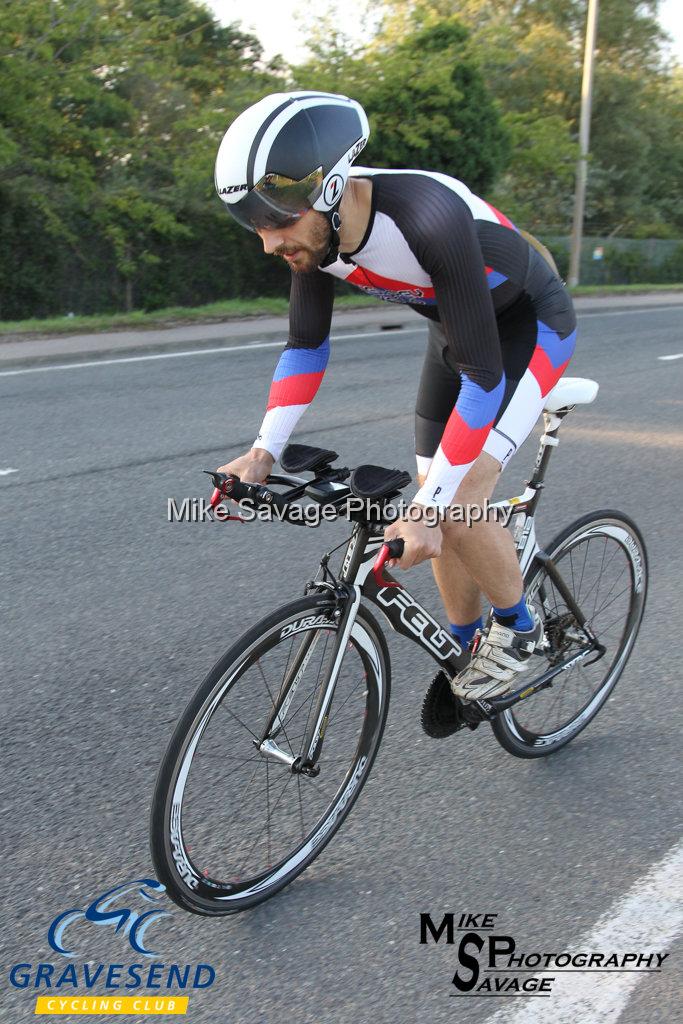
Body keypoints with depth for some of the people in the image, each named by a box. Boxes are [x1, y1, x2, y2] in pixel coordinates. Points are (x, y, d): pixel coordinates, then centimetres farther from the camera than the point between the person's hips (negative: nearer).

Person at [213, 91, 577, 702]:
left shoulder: (429, 218, -40)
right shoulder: (314, 228, -19)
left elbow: (483, 373, -37)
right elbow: (306, 344, -5)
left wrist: (430, 505, -37)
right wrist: (264, 451, -15)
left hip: (529, 326, -7)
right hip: (453, 328, 7)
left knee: (457, 506, -18)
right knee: (437, 512, 5)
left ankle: (519, 629, 9)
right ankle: (469, 651, 25)